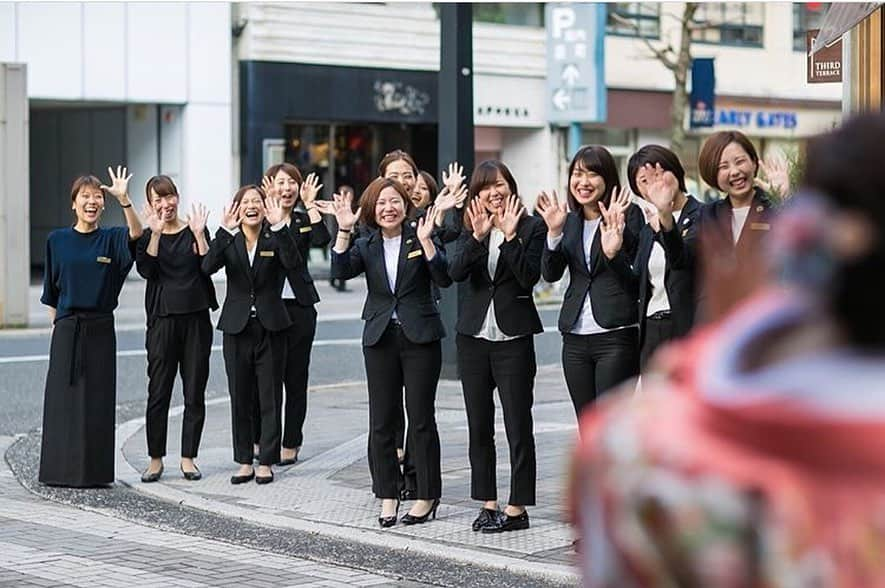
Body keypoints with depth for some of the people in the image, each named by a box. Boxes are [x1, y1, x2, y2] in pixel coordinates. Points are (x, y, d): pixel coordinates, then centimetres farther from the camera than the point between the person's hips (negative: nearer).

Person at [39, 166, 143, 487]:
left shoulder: (111, 239, 2)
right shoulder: (57, 240, 5)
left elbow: (136, 232, -20)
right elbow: (52, 291, 11)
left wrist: (124, 199, -34)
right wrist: (56, 324, 5)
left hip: (100, 329, -1)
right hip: (67, 329, 1)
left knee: (97, 401, 1)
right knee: (62, 399, 1)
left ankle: (94, 472, 7)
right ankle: (60, 470, 8)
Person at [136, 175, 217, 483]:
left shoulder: (194, 231, 7)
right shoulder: (147, 236, 5)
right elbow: (145, 270, -11)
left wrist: (199, 233, -14)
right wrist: (156, 233, -17)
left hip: (196, 318, 1)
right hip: (162, 319, -1)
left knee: (194, 393, 3)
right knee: (158, 393, -1)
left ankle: (188, 458, 12)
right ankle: (155, 460, 7)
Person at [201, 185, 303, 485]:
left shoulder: (274, 238, 1)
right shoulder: (229, 241, 3)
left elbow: (294, 264, -20)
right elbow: (208, 266, -17)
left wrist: (279, 226, -29)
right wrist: (225, 230, -28)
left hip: (270, 328, -1)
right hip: (237, 328, 1)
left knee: (269, 399, 2)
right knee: (240, 399, 7)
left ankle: (266, 462, 9)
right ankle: (245, 462, 15)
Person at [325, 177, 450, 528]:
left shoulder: (419, 238, -2)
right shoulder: (367, 245, 7)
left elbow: (444, 278, -14)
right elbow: (341, 270, -9)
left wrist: (425, 241, -24)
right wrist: (344, 231, -19)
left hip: (420, 338, -3)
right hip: (380, 339, 3)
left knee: (421, 418, 0)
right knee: (381, 421, 4)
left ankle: (427, 495, 9)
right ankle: (387, 496, 13)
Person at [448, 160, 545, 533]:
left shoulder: (531, 227, -3)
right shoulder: (471, 230, 8)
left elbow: (530, 278, -14)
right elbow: (456, 272, -8)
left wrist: (510, 236, -20)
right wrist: (477, 236, -21)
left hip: (513, 337, -5)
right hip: (474, 336, 5)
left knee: (518, 426, -2)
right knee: (479, 427, 9)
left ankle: (517, 508, 3)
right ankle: (488, 503, 18)